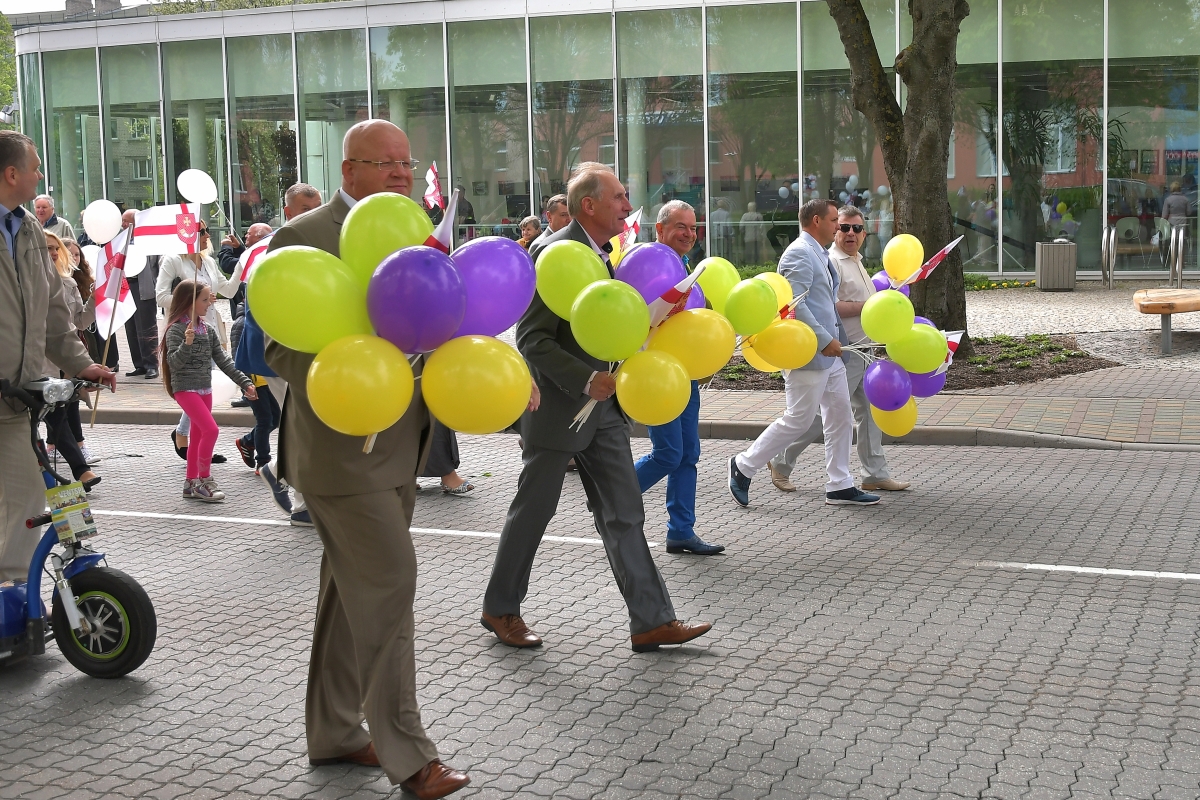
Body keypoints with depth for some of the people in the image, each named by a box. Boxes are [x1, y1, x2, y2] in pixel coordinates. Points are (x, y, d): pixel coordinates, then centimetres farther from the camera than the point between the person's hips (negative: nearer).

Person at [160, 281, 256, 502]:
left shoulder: (208, 330, 9)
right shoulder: (176, 329, -13)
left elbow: (223, 360, 11)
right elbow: (173, 362, -21)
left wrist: (244, 382, 6)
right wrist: (186, 344, -36)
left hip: (205, 388, 8)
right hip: (185, 388, -8)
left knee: (198, 435, 12)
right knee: (211, 429, -17)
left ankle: (191, 484, 20)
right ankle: (204, 479, -6)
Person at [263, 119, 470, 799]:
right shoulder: (304, 238, -9)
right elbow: (282, 346, -12)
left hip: (396, 451, 8)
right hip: (342, 447, -8)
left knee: (354, 591, 16)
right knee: (389, 584, -10)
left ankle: (334, 732, 29)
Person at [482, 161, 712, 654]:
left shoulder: (606, 253, 10)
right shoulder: (553, 253, -17)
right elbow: (533, 340, -20)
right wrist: (585, 381, -28)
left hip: (603, 408, 8)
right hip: (557, 406, -8)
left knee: (624, 516, 6)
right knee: (533, 511, 7)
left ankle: (651, 621, 9)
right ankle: (499, 609, 24)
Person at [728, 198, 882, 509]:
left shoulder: (819, 254, 17)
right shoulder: (799, 254, -14)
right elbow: (794, 304, -23)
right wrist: (825, 340, -23)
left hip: (829, 354, 10)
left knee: (841, 417, 10)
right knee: (798, 420, -4)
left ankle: (839, 486, 17)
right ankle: (743, 466, 10)